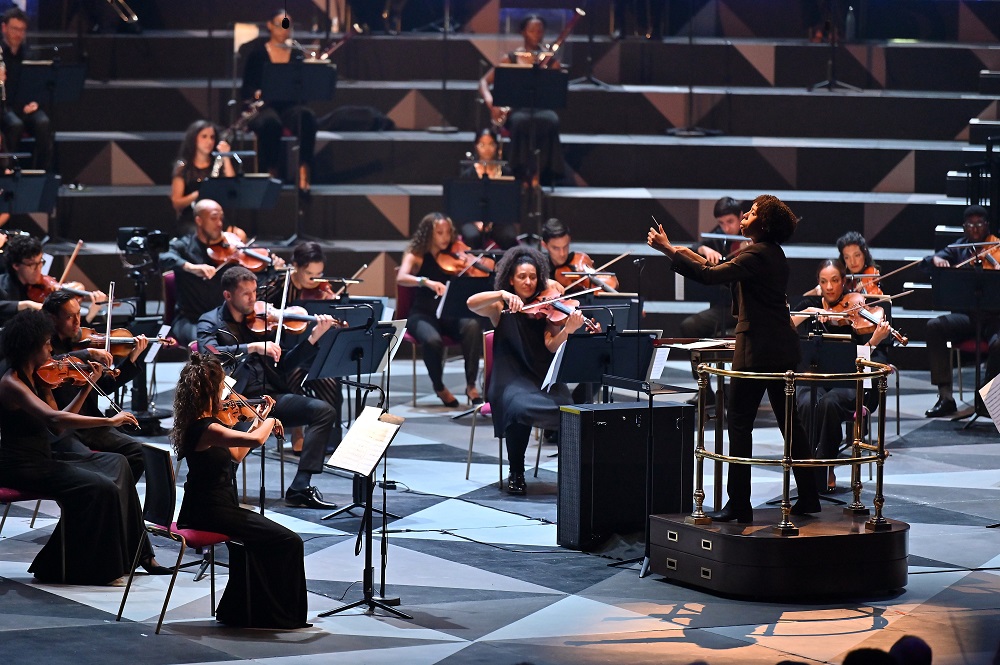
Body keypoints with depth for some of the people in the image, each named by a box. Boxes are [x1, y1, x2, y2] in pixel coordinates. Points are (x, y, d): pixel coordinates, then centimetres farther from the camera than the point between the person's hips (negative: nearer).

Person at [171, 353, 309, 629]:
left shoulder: (194, 423, 7)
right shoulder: (205, 428, -24)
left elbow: (236, 453, 18)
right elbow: (254, 440, -37)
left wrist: (259, 421, 13)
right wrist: (269, 421, -16)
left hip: (201, 510, 11)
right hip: (211, 512, -11)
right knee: (289, 542, -8)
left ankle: (239, 611, 40)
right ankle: (283, 614, 4)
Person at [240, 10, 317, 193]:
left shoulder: (298, 53, 12)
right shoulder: (257, 52, 7)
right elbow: (247, 88, 5)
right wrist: (257, 93, -18)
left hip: (290, 104, 2)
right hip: (265, 106, -2)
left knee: (307, 117, -36)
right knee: (270, 122, -40)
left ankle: (303, 173, -40)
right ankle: (271, 173, -30)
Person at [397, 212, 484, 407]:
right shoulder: (416, 256, 0)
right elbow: (401, 278, -20)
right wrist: (426, 282, -36)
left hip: (449, 314, 2)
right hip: (423, 314, -2)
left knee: (473, 326, -31)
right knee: (432, 340, -36)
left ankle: (471, 385, -20)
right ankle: (439, 388, -6)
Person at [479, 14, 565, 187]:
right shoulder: (511, 59, 10)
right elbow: (484, 82, 7)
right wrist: (491, 104, -12)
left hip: (543, 108, 1)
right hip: (518, 109, -1)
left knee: (549, 121, -36)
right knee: (522, 122, -38)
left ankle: (539, 173, -30)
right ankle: (525, 172, -29)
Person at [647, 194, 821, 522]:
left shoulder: (758, 255, -16)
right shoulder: (772, 254, 14)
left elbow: (710, 276, -25)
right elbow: (725, 272, 21)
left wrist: (669, 251, -23)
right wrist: (686, 253, 20)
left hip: (758, 349, -10)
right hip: (781, 349, 10)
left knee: (739, 422, -4)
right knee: (789, 420, 13)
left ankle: (739, 504, -5)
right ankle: (808, 497, 17)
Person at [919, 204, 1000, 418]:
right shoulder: (959, 248, 13)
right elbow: (926, 265, 5)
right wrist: (936, 259, -18)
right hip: (966, 316, 3)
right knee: (934, 326, -26)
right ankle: (945, 396, -24)